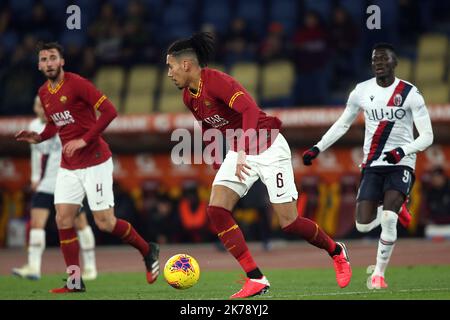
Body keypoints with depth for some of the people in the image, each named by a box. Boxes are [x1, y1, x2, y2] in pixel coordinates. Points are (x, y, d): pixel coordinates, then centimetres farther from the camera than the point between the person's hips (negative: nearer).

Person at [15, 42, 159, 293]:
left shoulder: (76, 84, -14)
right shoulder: (44, 93, 9)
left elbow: (109, 111, -19)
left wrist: (84, 140, -21)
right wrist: (39, 138, 5)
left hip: (95, 162, -7)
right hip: (69, 167, 7)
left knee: (105, 223, -6)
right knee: (63, 219, -6)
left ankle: (148, 251, 18)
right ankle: (75, 282, 0)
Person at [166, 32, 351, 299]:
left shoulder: (216, 81, -23)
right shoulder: (189, 96, 3)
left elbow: (250, 109, -36)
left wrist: (242, 152, -44)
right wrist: (217, 163, 20)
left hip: (269, 149, -8)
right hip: (238, 152, 8)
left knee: (289, 222, -6)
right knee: (216, 209, -13)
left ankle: (336, 252, 25)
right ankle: (256, 280, -11)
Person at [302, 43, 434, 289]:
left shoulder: (410, 93, -7)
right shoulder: (362, 91, 3)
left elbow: (427, 136, -8)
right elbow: (342, 125, 17)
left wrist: (403, 151, -25)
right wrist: (317, 149, 8)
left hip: (400, 164, -3)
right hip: (372, 165, 3)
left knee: (388, 219, -23)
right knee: (363, 225, -7)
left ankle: (379, 274, -6)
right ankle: (395, 209, 27)